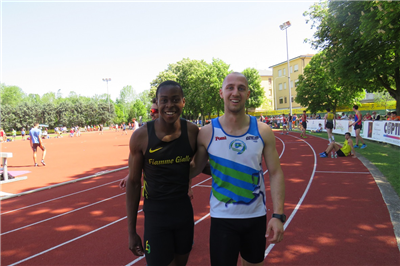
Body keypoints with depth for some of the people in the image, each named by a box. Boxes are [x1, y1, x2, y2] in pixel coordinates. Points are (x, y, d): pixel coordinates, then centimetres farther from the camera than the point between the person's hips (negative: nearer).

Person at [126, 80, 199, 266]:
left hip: (185, 211, 3)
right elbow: (133, 182, -5)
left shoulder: (192, 131, -9)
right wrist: (131, 231, -2)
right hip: (155, 215, -2)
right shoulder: (141, 136, -14)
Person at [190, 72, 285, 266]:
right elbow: (194, 170, 2)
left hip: (257, 217, 2)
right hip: (222, 219, -2)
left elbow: (275, 173, -3)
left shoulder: (263, 132, -6)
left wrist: (278, 215, -9)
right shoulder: (207, 133, -10)